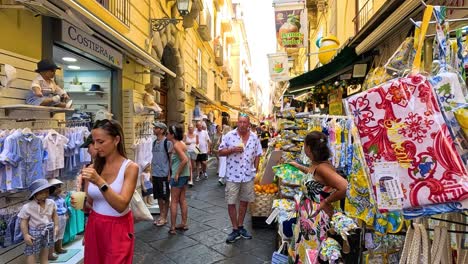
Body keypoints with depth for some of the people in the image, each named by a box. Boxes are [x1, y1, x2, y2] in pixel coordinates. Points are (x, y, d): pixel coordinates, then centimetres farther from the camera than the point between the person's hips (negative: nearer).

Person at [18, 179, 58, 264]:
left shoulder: (51, 203, -7)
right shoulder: (27, 207, -19)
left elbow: (54, 215, 7)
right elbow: (24, 221, -12)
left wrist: (56, 226, 1)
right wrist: (25, 235, -15)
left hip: (48, 231, 4)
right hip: (34, 232, -4)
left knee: (45, 251, 18)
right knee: (31, 253, 1)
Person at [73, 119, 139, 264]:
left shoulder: (130, 167, -15)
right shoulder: (93, 167, -1)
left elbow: (121, 205, -23)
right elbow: (89, 204, 6)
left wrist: (100, 182, -32)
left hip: (118, 229, -4)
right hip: (94, 226, 4)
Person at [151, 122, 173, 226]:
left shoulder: (167, 142, -11)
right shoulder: (154, 142, 10)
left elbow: (171, 159, -10)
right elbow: (153, 158, 16)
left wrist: (169, 173, -13)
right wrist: (151, 172, 13)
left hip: (164, 174, -7)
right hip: (155, 174, 7)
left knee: (165, 197, 4)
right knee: (158, 196, 14)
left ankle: (164, 218, 15)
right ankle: (161, 216, 27)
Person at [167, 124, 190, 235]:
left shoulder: (176, 145, -16)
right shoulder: (181, 143, 11)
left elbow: (185, 160, -27)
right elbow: (186, 159, 15)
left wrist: (177, 173, -20)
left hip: (178, 176, -9)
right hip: (185, 175, 9)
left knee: (174, 201, 0)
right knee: (182, 199, 16)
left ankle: (173, 227, 6)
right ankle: (184, 223, 24)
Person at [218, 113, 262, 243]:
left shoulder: (254, 137, 2)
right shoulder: (229, 135, -7)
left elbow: (257, 155, 10)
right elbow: (220, 152, -3)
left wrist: (255, 170, 5)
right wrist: (232, 150, -20)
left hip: (248, 175, 3)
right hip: (233, 175, -2)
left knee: (244, 202, 14)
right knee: (231, 203, 2)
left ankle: (240, 226, 31)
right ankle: (235, 230, 17)